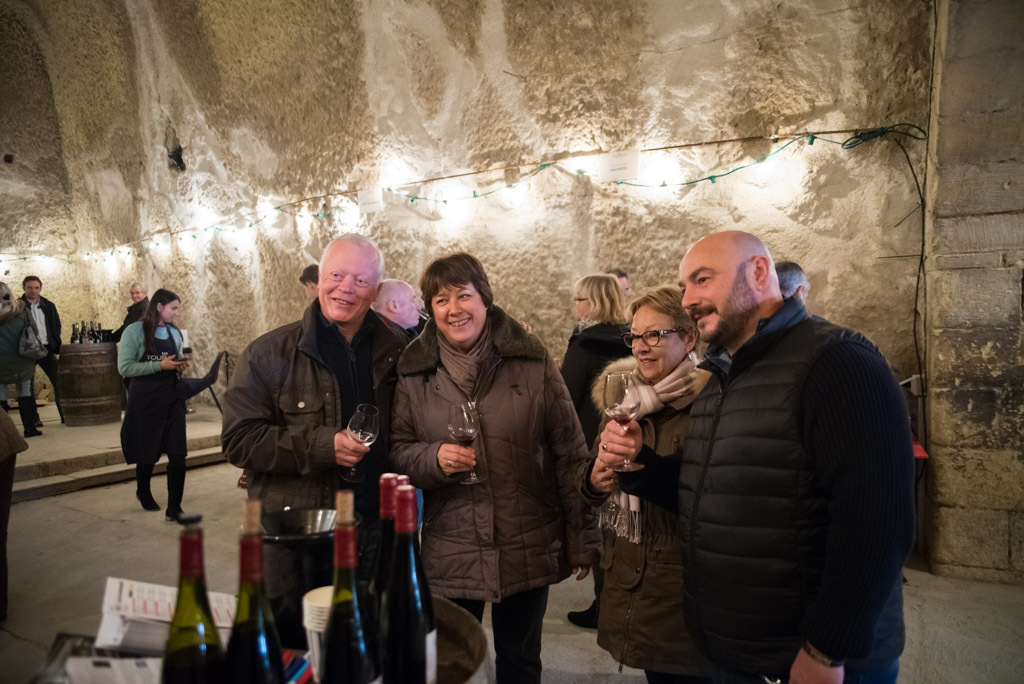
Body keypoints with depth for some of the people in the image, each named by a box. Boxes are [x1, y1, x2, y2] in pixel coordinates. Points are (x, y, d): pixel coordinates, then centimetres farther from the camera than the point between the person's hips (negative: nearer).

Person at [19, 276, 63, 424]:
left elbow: (56, 327, 12)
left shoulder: (48, 306, 9)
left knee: (58, 381, 1)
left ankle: (65, 415, 8)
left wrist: (56, 346, 2)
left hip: (46, 348, 3)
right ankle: (33, 418, 11)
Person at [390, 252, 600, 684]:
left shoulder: (533, 364, -5)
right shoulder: (413, 374, -1)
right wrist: (435, 458, -18)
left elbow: (570, 456, -3)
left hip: (528, 550, 0)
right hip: (449, 554, 1)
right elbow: (396, 452, 4)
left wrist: (582, 543, -2)